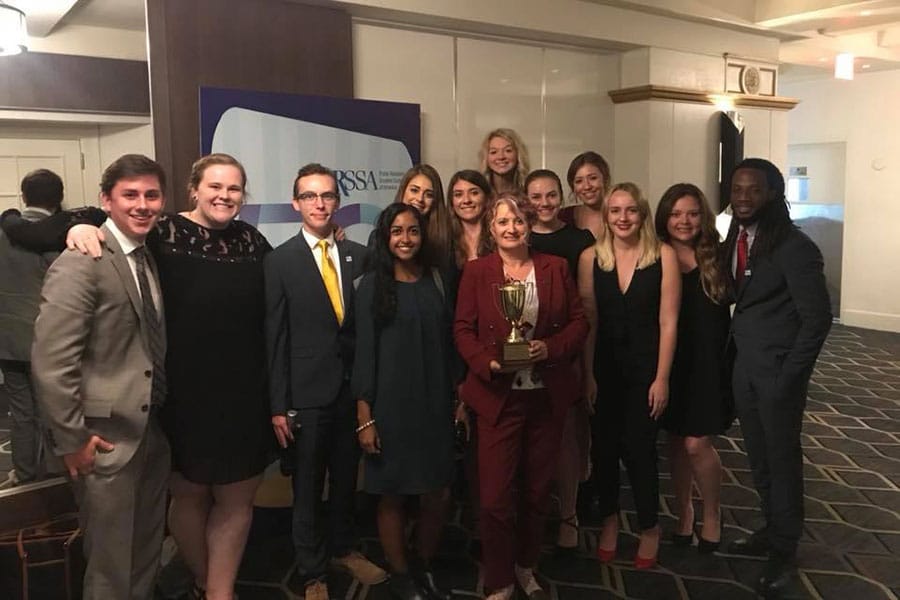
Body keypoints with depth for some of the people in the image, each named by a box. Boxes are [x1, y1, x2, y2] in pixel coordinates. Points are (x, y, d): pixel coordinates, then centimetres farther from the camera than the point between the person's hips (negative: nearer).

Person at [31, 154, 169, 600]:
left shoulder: (149, 257, 8)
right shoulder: (81, 263, -17)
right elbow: (50, 360, -20)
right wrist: (71, 439, -17)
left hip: (154, 428, 7)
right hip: (108, 437, -7)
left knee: (148, 549, 22)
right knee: (111, 562, 10)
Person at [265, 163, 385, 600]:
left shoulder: (359, 256, 3)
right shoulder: (279, 261, -5)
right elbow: (274, 337, -6)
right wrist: (278, 405, -7)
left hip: (353, 388, 3)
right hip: (307, 392, -3)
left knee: (346, 478, 19)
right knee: (308, 487, 11)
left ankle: (343, 549, 41)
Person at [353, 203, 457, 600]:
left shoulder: (435, 280, 8)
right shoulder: (372, 284, -3)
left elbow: (447, 343, 9)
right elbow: (365, 351, -6)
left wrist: (457, 400, 7)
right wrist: (364, 417, -10)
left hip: (434, 403, 3)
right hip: (390, 405, -3)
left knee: (438, 495, 5)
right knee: (392, 495, 7)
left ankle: (423, 568, 29)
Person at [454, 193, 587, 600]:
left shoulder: (555, 268, 5)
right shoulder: (476, 271, 0)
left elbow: (579, 321, 6)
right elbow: (462, 329, -2)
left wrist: (552, 347, -12)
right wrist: (488, 362, -18)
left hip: (548, 396, 2)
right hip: (498, 397, -2)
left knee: (537, 490, 14)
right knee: (496, 495, -1)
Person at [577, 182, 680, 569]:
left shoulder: (663, 256, -8)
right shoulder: (591, 258, -3)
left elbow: (668, 321, -8)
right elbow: (587, 320, -2)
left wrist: (661, 378, -9)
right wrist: (588, 374, -4)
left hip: (645, 367, -2)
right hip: (604, 367, 2)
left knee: (639, 448, 3)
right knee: (603, 447, 11)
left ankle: (649, 526, 28)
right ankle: (609, 518, 35)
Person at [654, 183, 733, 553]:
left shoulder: (715, 259, -3)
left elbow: (729, 312, -2)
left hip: (707, 364, -2)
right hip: (669, 363, 2)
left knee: (697, 444, -4)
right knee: (676, 441, 13)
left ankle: (712, 514, 21)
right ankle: (683, 512, 33)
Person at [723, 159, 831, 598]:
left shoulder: (793, 246, -15)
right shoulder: (735, 239, 6)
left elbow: (817, 317, -15)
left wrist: (790, 374, -16)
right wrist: (732, 352, 3)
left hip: (777, 368, -6)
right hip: (744, 365, 6)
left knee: (782, 458, 7)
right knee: (758, 457, 17)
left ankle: (784, 552, 22)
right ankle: (771, 531, 35)